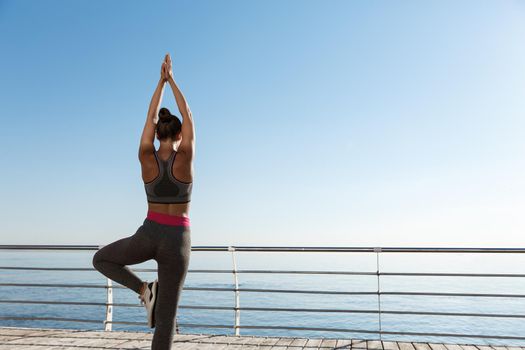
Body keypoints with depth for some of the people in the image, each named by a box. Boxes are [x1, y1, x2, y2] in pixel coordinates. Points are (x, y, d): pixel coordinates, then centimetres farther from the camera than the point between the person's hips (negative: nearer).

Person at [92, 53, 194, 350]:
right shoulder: (184, 157, -11)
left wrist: (161, 81, 15)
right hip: (177, 241, 0)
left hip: (148, 235, 1)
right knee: (166, 317, 6)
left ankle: (145, 289, 8)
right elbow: (189, 118, 2)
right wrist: (172, 80, 10)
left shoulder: (146, 158, -6)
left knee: (102, 259, 29)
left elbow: (151, 117, 7)